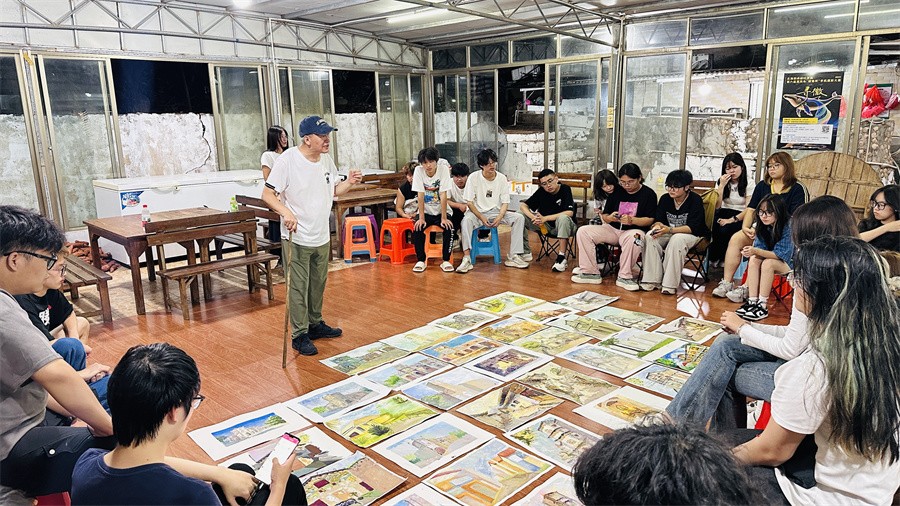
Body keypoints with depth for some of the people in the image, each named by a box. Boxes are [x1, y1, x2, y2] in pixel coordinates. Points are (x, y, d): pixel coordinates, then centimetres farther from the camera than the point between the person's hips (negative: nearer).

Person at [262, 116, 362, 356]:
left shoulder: (327, 160, 4)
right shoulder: (287, 160, -17)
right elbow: (268, 194, -16)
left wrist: (349, 183, -2)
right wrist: (286, 212, -32)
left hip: (322, 237, 7)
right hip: (297, 238, -7)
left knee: (318, 284, 19)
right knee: (299, 288, 0)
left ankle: (315, 324, 36)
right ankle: (299, 335, 12)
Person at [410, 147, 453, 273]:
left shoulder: (443, 169, -14)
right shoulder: (418, 170, -11)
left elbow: (443, 195, -17)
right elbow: (420, 195, -13)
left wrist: (444, 218, -19)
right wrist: (421, 218, -18)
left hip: (440, 211, -1)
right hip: (425, 211, 1)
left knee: (449, 228, -26)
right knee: (417, 228, -25)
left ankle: (446, 260, -10)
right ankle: (421, 260, -9)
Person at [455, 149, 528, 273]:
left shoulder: (502, 178, 1)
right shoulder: (474, 177, -7)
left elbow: (505, 202, 2)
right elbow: (469, 202, -8)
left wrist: (499, 218, -18)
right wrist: (482, 218, -20)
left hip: (496, 212, 3)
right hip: (477, 212, -3)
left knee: (519, 218, -18)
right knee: (467, 220, -37)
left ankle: (514, 256, -19)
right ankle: (466, 259, -39)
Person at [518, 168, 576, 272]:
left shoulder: (565, 190, -15)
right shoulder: (541, 192, -4)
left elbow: (569, 212, -27)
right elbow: (523, 205, -6)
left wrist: (545, 218, -31)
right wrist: (534, 218, -27)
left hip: (563, 226, -4)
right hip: (545, 226, 5)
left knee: (563, 218, -39)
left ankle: (561, 258, -32)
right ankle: (525, 253, -3)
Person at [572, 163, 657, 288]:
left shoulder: (648, 194, -1)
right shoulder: (616, 192, 11)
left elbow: (650, 220, -8)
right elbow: (604, 216, 12)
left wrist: (632, 220, -25)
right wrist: (610, 218, -13)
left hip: (635, 230, -5)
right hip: (613, 229, 5)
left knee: (633, 237, -42)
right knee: (583, 231, -14)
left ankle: (624, 277, -26)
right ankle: (590, 272, -13)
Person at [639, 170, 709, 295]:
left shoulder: (695, 200, -15)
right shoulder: (665, 199, 0)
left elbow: (693, 227, -22)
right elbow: (659, 219, 1)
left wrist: (670, 230, -34)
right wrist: (658, 226, -26)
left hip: (693, 234, -5)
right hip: (670, 233, 5)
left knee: (677, 239, -38)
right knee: (650, 237, -24)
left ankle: (669, 284, -35)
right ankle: (652, 280, -24)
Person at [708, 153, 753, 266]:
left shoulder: (749, 184, 0)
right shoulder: (720, 182, 10)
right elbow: (716, 206, -1)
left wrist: (732, 220, -21)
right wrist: (722, 186, -9)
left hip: (740, 218, -3)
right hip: (723, 214, 3)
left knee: (724, 230, -35)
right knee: (712, 227, -34)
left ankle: (718, 261, -10)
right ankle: (712, 260, -14)